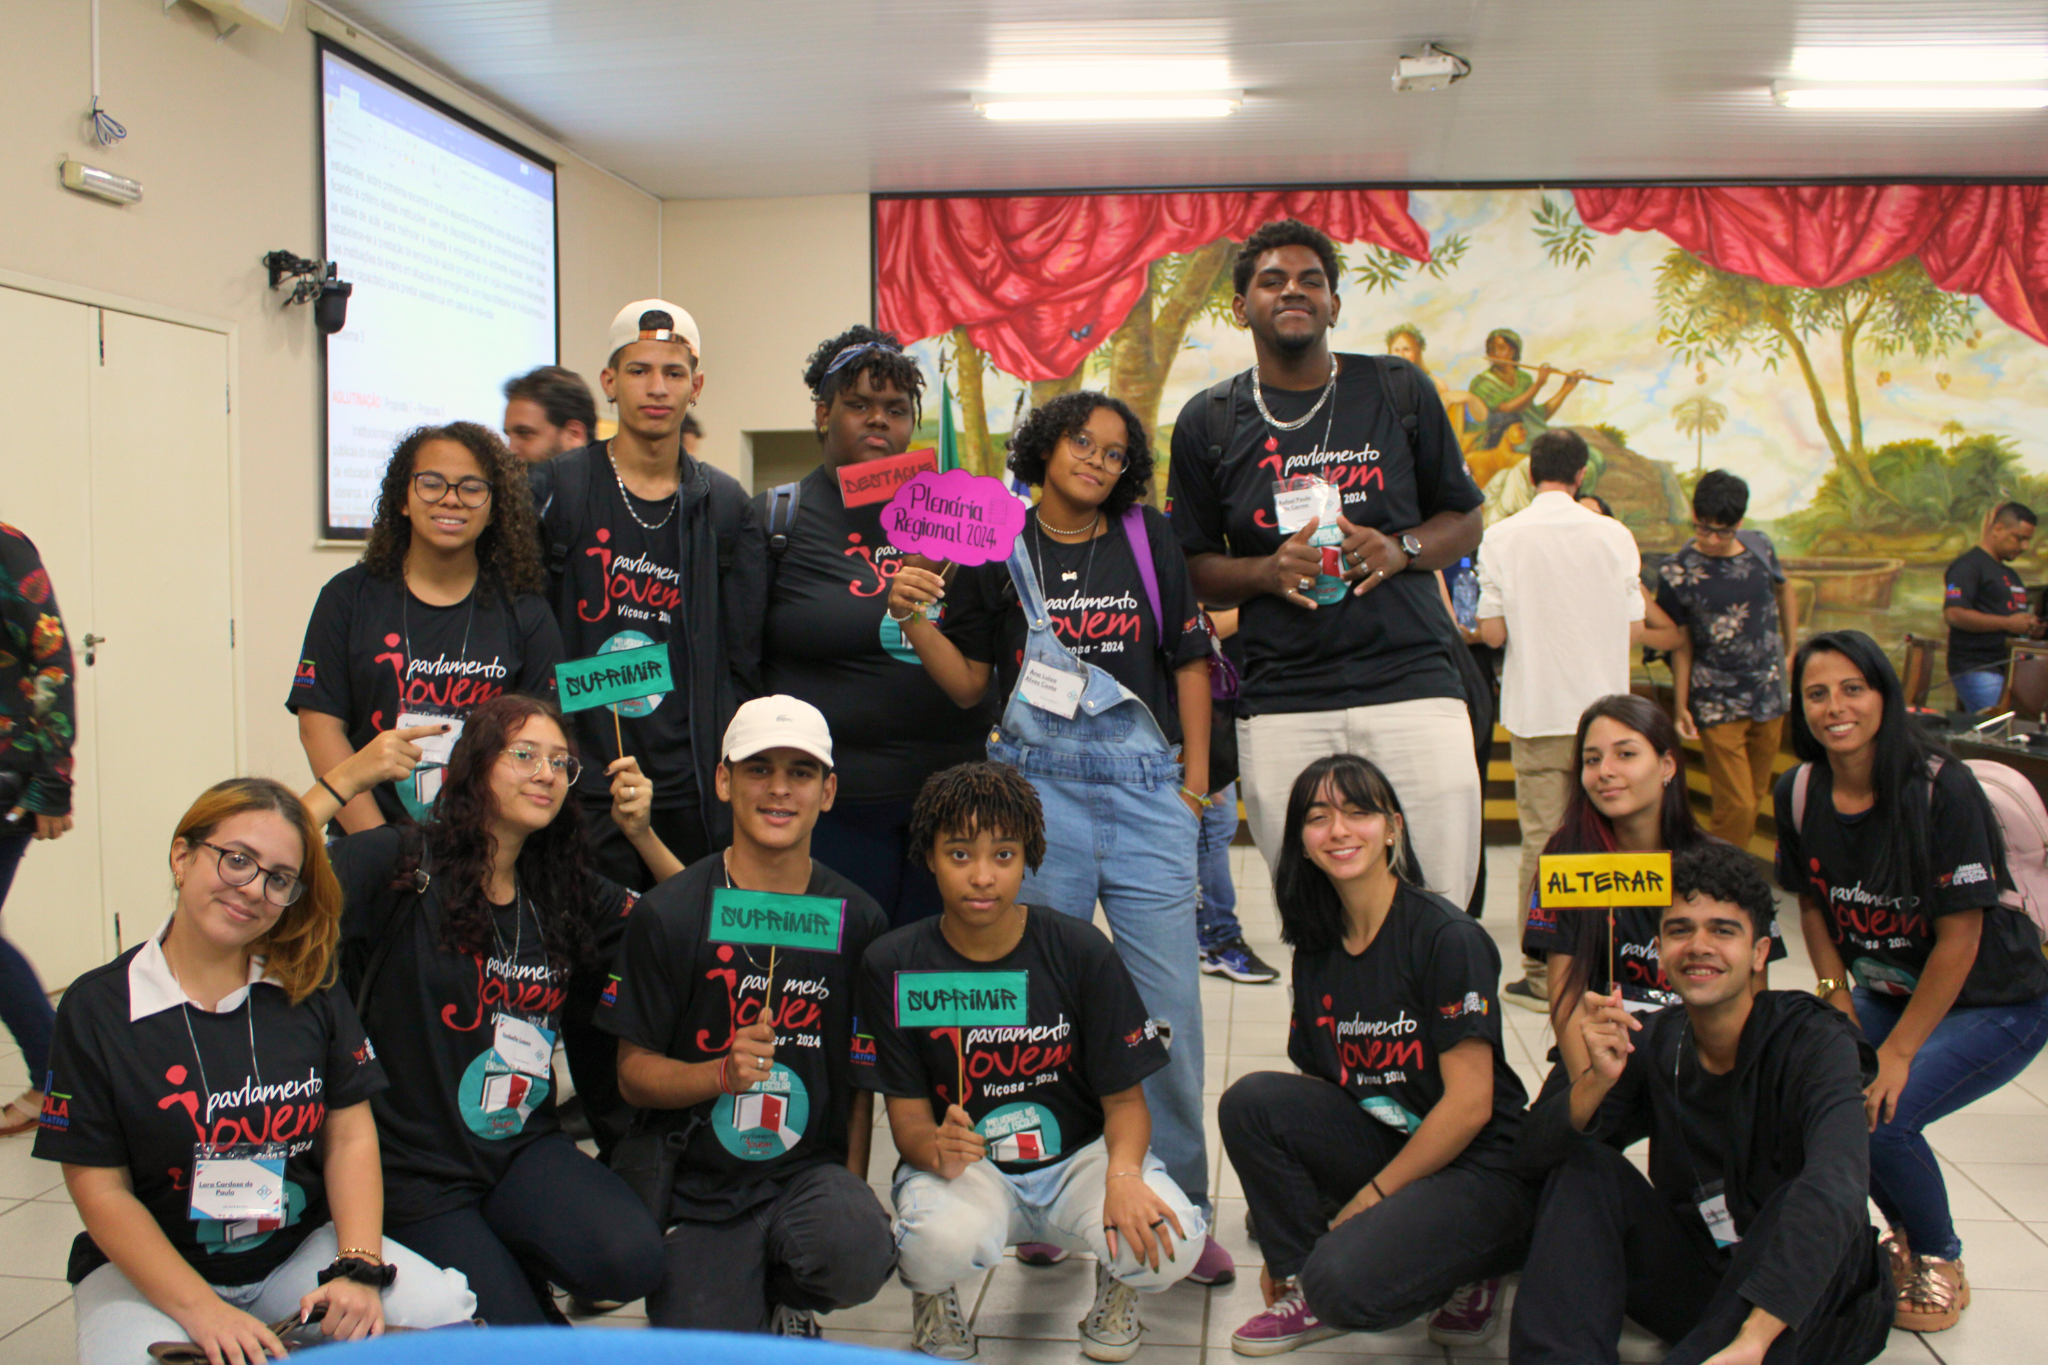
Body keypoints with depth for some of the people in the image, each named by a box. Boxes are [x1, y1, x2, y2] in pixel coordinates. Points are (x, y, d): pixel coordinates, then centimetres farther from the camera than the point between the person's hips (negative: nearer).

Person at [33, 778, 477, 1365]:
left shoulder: (311, 988, 2)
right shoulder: (97, 1008, -6)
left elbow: (350, 1135, 1)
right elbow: (102, 1191, -8)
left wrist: (358, 1269, -15)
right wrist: (203, 1311, -18)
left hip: (304, 1248, 3)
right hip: (147, 1269, -3)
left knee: (449, 1317, -20)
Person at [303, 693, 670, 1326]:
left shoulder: (569, 896, 6)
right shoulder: (402, 869, -9)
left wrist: (642, 834, -3)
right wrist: (349, 776, -21)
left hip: (527, 1150, 4)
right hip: (417, 1172, -4)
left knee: (632, 1260, -23)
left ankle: (512, 1256, 8)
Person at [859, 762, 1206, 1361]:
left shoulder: (1080, 951, -9)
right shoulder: (894, 965, -8)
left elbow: (1125, 1097, -5)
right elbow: (906, 1112, -6)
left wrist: (1123, 1174, -28)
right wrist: (936, 1147, -31)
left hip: (1080, 1157, 1)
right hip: (963, 1167, 0)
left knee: (1165, 1243, -29)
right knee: (942, 1243, -36)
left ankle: (1116, 1290, 11)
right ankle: (933, 1300, 5)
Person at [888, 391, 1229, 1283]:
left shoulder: (1150, 542, 10)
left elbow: (1190, 661, 12)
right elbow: (967, 681, 7)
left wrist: (1195, 782, 7)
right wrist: (913, 617, -8)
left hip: (1147, 791, 1)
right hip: (1037, 785, 0)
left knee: (1168, 1006, -1)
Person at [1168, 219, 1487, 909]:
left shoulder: (1399, 390, 11)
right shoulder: (1208, 421, 10)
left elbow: (1466, 521, 17)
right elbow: (1194, 568, 13)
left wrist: (1401, 549, -4)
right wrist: (1269, 571, -7)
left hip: (1412, 685, 0)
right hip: (1282, 705, 0)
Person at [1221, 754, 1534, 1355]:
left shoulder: (1448, 938, -15)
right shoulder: (1317, 951, 5)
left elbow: (1470, 1103, -17)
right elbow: (1320, 1091, 7)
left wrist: (1368, 1199, -11)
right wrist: (1289, 1244, 1)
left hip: (1478, 1170, -6)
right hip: (1384, 1145, 6)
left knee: (1345, 1282, -29)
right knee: (1249, 1101, -17)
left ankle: (1465, 1273, 2)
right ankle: (1305, 1282, 0)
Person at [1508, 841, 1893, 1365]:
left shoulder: (1816, 1043, -17)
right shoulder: (1652, 1043, -3)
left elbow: (1834, 1189, -36)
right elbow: (1534, 1153, -10)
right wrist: (1598, 1079, -32)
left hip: (1808, 1302, -4)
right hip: (1698, 1283, 4)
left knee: (1800, 1204, -32)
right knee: (1583, 1166, -13)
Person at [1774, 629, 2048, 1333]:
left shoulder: (1942, 790, -25)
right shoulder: (1799, 793, -7)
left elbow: (1959, 938, -22)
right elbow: (1813, 908, 5)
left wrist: (1898, 1053, -19)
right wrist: (1840, 1007, -6)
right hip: (1886, 991, 6)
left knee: (1879, 1115, -25)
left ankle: (1941, 1262, 6)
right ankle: (1907, 1233, 16)